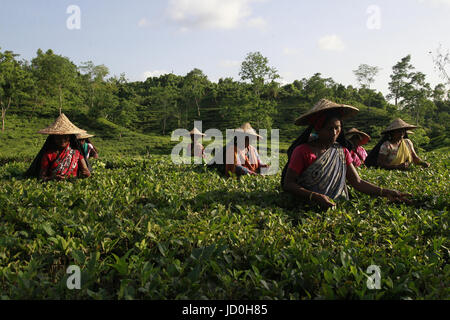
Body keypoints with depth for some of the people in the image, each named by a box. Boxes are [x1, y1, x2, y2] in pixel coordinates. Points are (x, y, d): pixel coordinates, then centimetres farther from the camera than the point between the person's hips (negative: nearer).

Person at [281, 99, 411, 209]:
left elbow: (357, 182, 9)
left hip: (339, 207, 5)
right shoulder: (302, 151, -7)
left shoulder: (342, 151, 11)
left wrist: (385, 192, -5)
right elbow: (287, 184, -10)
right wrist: (315, 197, -23)